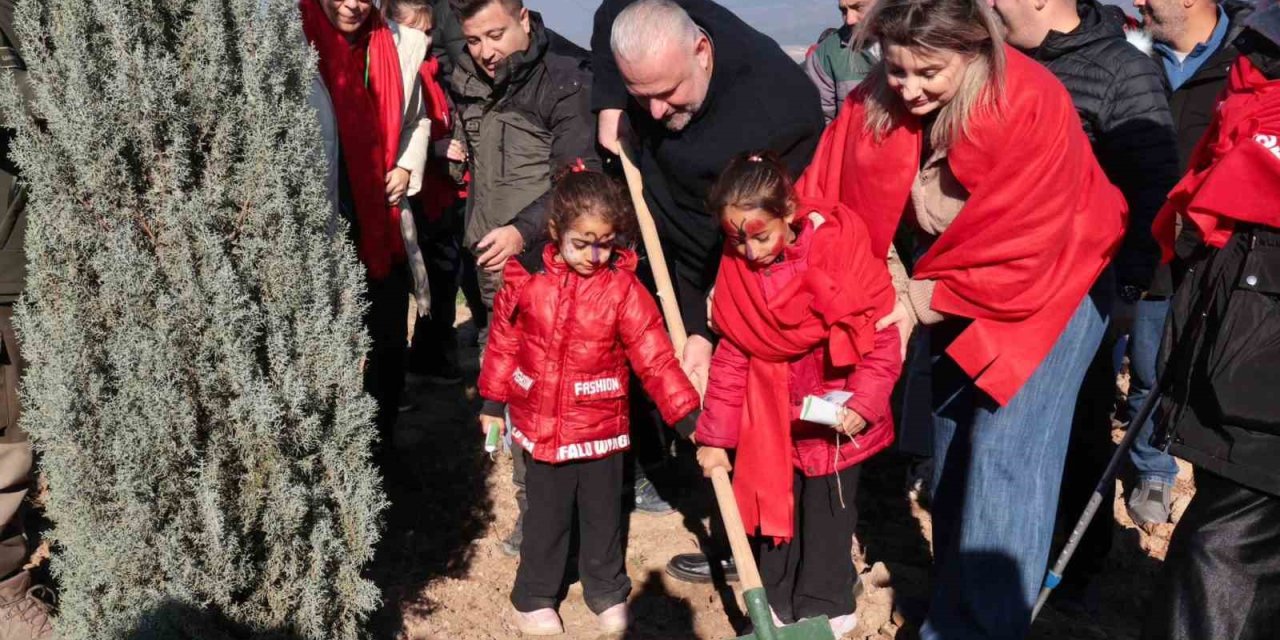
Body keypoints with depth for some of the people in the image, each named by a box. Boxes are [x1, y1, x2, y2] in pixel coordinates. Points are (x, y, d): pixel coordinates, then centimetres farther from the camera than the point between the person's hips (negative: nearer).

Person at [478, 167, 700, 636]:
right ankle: (535, 597, 34)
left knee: (603, 515, 16)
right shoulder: (525, 279, -8)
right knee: (546, 517, 15)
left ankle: (608, 593, 37)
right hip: (539, 425, 1)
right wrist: (493, 404, 10)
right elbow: (503, 344, 4)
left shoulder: (624, 288, -12)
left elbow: (655, 358, -13)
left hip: (601, 427, 0)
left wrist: (688, 415, -18)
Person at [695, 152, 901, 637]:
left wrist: (864, 402, -21)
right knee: (773, 506, 14)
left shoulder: (838, 245, -20)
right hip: (772, 415, 4)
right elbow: (731, 355, -2)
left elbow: (879, 334, -13)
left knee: (827, 515, 10)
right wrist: (716, 435, -1)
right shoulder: (736, 266, -8)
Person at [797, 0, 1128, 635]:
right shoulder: (873, 103, -15)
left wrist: (922, 301, -20)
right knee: (951, 456, 14)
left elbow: (1021, 245, -29)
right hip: (952, 294, 6)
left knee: (1003, 459, -13)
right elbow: (826, 201, -10)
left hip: (1048, 282, -6)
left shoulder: (1030, 105, -30)